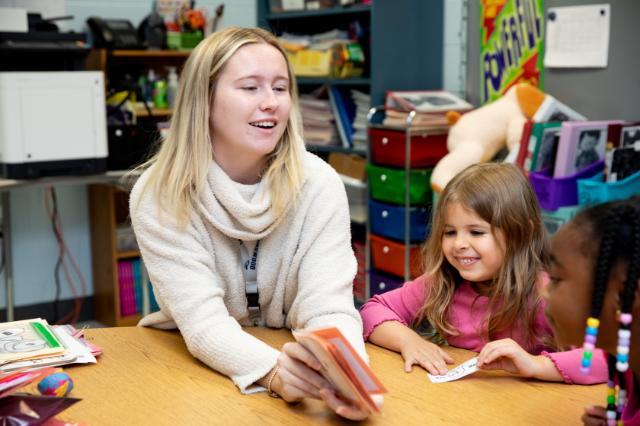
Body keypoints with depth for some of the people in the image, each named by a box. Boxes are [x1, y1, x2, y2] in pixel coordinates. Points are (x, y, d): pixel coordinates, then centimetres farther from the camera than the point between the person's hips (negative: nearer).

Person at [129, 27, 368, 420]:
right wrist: (272, 371, -39)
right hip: (192, 373, -1)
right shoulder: (158, 197, -13)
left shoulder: (319, 184, -10)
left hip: (292, 359, 1)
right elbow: (203, 322, -21)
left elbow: (328, 307, -17)